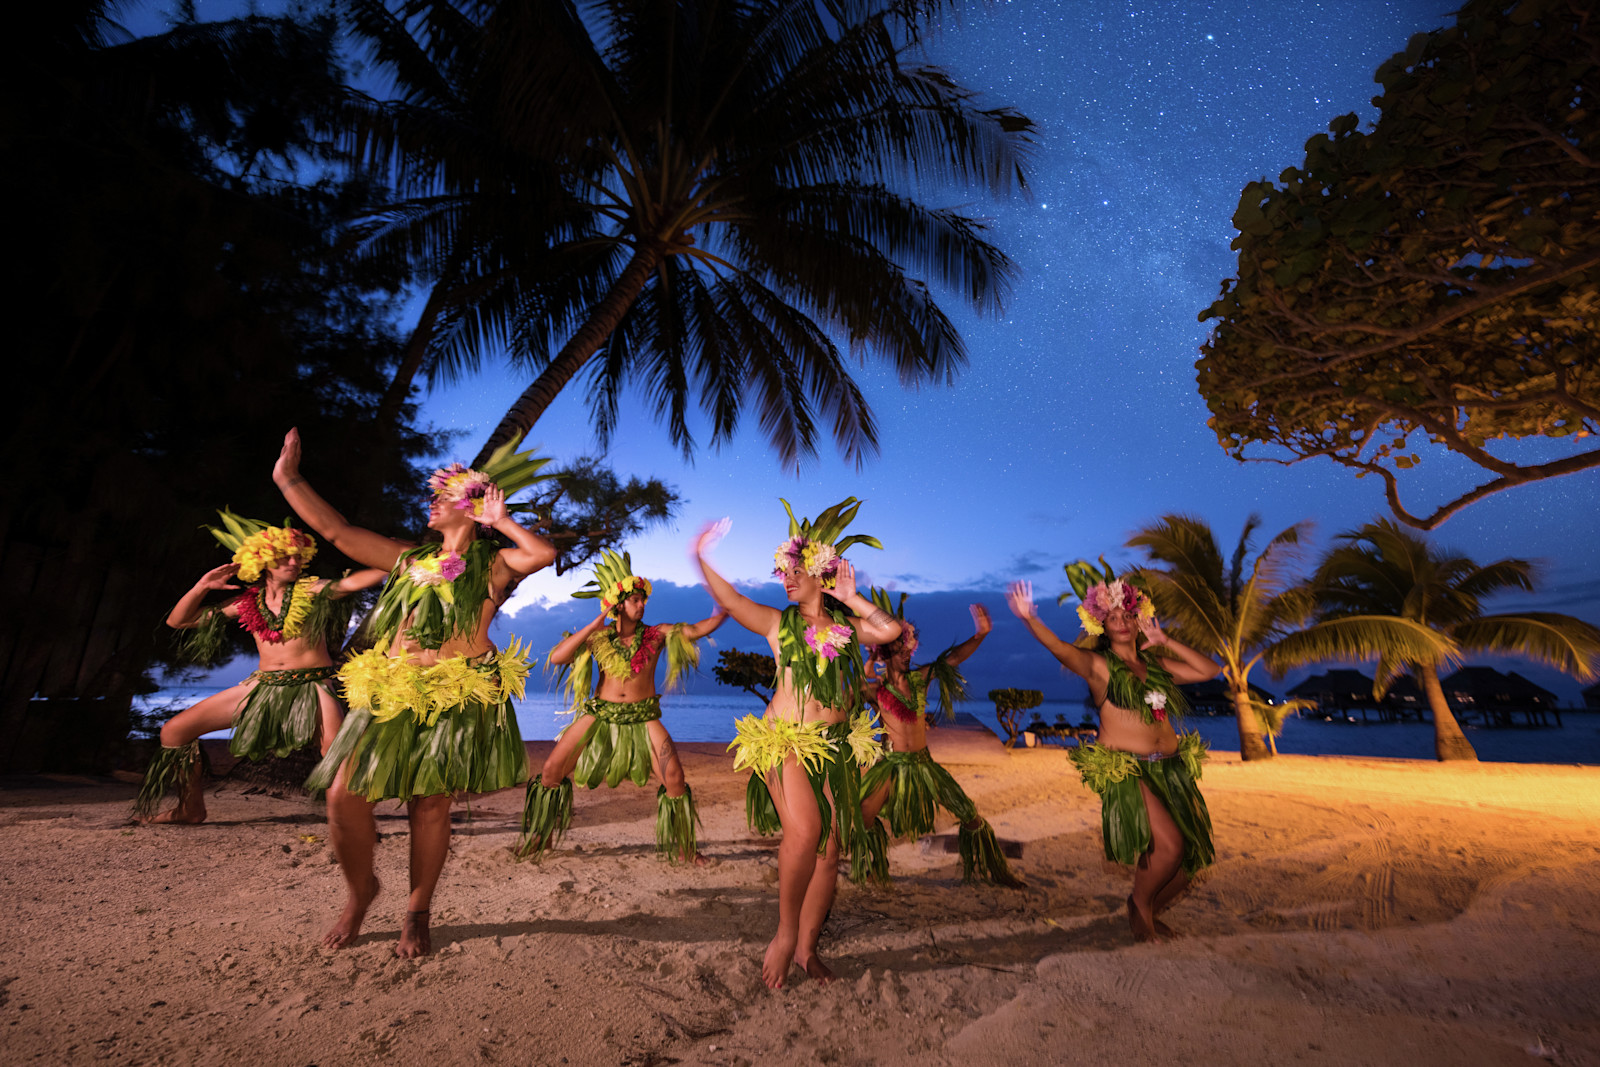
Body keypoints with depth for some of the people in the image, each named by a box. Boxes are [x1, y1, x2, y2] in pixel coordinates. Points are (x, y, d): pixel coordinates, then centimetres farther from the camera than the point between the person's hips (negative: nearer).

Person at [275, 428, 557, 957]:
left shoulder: (493, 565, 1)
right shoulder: (410, 558, 16)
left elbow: (545, 554, -18)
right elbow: (336, 530, 18)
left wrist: (501, 521, -5)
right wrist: (288, 479, 16)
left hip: (458, 698, -4)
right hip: (392, 693, 5)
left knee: (429, 803, 0)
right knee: (346, 795, -1)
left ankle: (417, 914, 21)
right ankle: (360, 890, 28)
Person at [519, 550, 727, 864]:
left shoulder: (657, 634, -3)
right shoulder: (599, 637, 0)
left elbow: (694, 630, -16)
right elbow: (555, 657, -10)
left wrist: (724, 613, -31)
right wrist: (593, 626, -16)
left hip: (643, 717, -1)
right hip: (600, 714, 2)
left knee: (674, 776, -15)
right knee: (551, 771, 1)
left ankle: (681, 846, 8)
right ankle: (539, 836, 30)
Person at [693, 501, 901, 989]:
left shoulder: (846, 624, 8)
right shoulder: (778, 622, 3)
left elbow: (891, 629, -8)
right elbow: (730, 601, -11)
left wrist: (852, 600, -2)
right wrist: (700, 557, -19)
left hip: (837, 747, 3)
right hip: (785, 742, -3)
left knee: (830, 849, 6)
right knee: (803, 832, -23)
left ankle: (807, 947, 25)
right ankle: (784, 934, 1)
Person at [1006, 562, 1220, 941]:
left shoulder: (1157, 664, 13)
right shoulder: (1097, 665, -5)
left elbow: (1210, 670, 12)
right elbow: (1060, 648, -25)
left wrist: (1165, 641, 4)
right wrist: (1029, 618, -44)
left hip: (1171, 767, 7)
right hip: (1126, 769, -6)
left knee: (1195, 853, 5)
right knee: (1169, 844, -21)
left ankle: (1151, 912, 31)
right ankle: (1139, 903, 9)